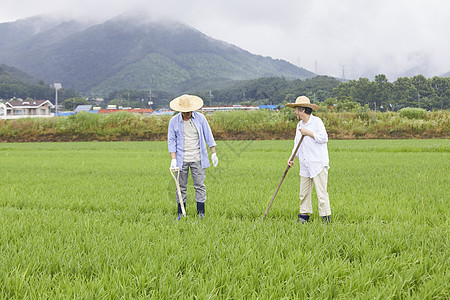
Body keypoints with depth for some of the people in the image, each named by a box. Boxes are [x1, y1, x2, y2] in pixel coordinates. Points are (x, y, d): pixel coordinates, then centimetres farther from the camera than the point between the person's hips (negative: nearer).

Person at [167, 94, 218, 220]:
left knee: (200, 185, 0)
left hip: (197, 158, 0)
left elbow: (208, 136, 6)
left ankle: (201, 213, 6)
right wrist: (173, 159, -5)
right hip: (182, 159, 0)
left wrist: (213, 153, 4)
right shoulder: (174, 121, -1)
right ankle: (180, 213, 14)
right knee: (181, 187, 4)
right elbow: (171, 141, 2)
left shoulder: (200, 118, -1)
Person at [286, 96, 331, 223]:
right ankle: (304, 216, 18)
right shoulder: (299, 125, 18)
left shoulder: (316, 121, -5)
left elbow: (324, 138, -15)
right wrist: (292, 158, 8)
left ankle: (326, 218, -5)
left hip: (318, 164, -7)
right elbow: (297, 144, 23)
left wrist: (308, 133, -14)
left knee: (321, 192, -9)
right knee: (304, 192, 9)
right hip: (305, 166, 7)